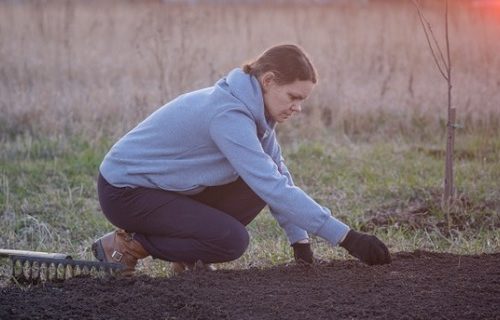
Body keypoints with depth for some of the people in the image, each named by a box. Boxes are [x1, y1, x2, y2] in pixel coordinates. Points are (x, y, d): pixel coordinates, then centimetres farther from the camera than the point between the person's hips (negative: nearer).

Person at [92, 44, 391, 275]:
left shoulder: (253, 109, 0)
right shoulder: (228, 115, -28)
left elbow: (279, 176, 7)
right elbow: (275, 188, -33)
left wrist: (300, 240, -2)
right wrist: (347, 237, -33)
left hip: (164, 184, 9)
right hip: (125, 191, -9)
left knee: (255, 188, -4)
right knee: (232, 241, -21)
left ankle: (190, 258, 7)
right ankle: (127, 246, -6)